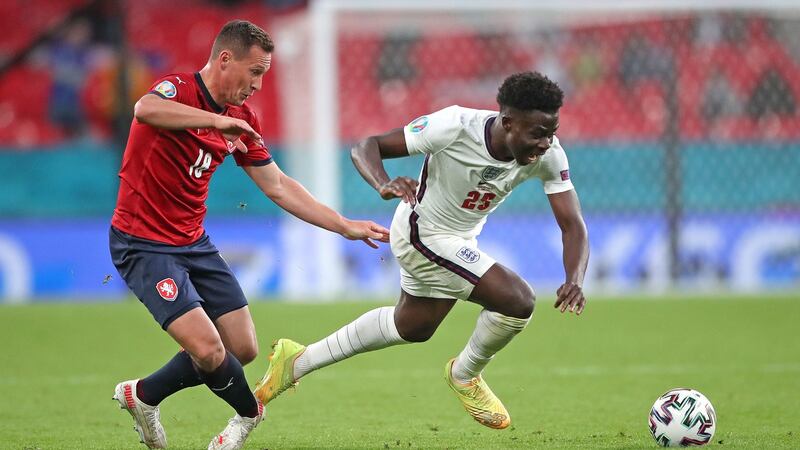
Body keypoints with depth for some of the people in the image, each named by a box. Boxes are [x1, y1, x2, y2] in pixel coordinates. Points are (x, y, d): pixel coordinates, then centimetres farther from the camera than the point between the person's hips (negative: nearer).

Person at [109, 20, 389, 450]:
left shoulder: (242, 121, 7)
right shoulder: (177, 89, -18)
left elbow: (277, 186, 14)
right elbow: (145, 109, -43)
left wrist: (345, 226, 12)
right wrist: (216, 119, -46)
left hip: (194, 243, 8)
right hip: (144, 244, -8)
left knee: (242, 349, 6)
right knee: (209, 350, -18)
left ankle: (143, 395, 24)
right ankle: (249, 413, 13)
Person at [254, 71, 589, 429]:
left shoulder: (548, 154, -20)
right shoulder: (455, 126, -32)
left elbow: (572, 225, -21)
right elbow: (367, 146, -25)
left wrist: (574, 279, -40)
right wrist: (384, 185, -47)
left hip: (460, 239, 7)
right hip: (423, 234, -7)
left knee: (413, 326, 27)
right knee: (518, 301, -20)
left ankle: (298, 362, 43)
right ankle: (465, 376, 10)